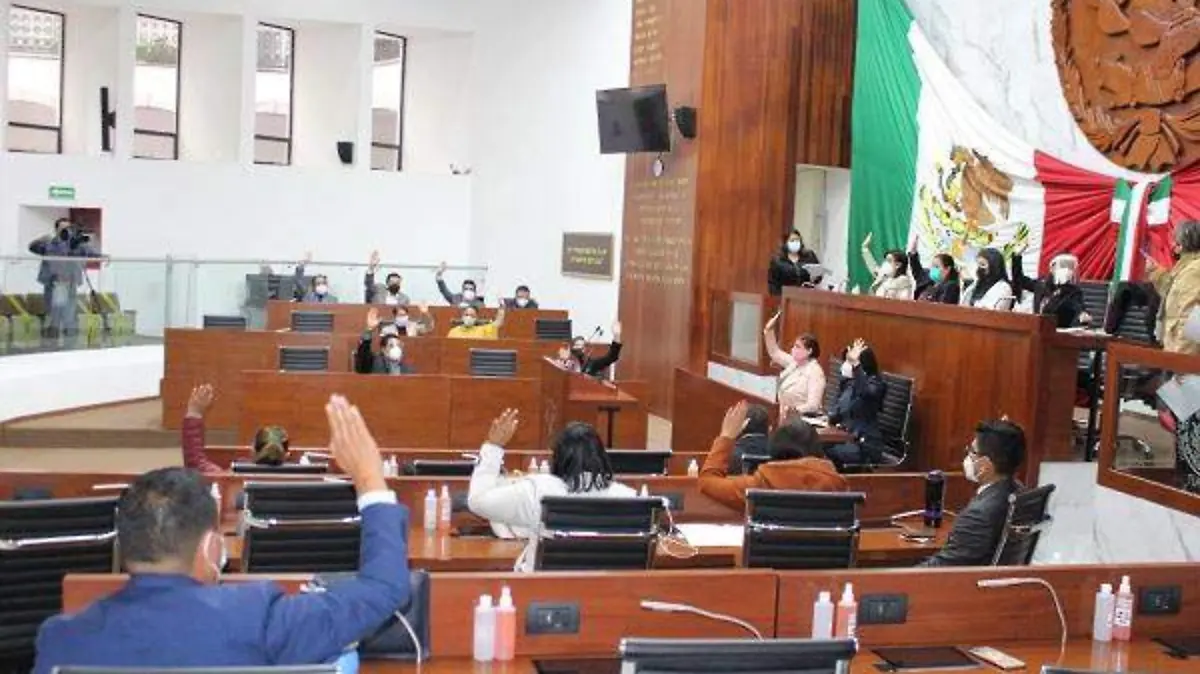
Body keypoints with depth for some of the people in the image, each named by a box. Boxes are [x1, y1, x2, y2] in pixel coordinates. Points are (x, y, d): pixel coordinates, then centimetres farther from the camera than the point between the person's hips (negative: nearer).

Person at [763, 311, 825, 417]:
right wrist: (769, 330, 10)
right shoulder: (794, 362, 8)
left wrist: (792, 411, -30)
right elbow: (774, 353, 21)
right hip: (783, 414, 8)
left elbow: (813, 405, -22)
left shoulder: (815, 372, -15)